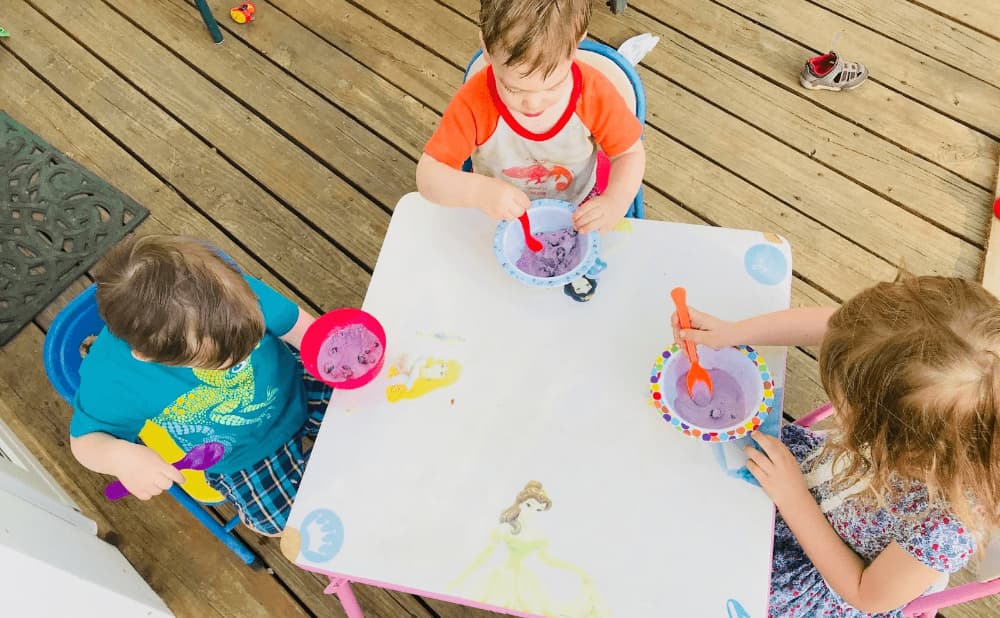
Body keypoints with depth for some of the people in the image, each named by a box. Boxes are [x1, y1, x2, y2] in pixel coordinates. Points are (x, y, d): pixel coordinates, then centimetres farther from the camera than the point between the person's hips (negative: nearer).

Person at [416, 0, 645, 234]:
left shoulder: (594, 93, -25)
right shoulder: (475, 101, -29)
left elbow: (630, 153, -11)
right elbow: (427, 174, -25)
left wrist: (615, 204, -31)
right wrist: (478, 191, -46)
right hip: (499, 214, 0)